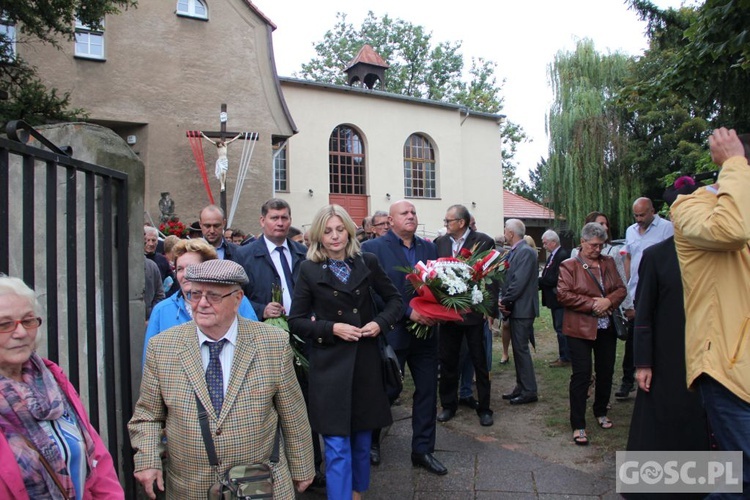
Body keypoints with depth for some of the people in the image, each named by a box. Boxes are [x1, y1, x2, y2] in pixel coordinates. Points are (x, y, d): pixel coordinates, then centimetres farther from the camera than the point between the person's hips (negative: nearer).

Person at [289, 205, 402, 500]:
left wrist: (381, 323, -7)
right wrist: (332, 328, -14)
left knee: (362, 437, 18)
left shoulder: (368, 263, 2)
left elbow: (394, 299, 11)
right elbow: (296, 321, -1)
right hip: (330, 364, -3)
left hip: (366, 361, 3)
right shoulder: (309, 270, -3)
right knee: (337, 445, 0)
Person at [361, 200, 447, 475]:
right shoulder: (373, 248, -7)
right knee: (387, 391, 9)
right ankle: (371, 440, 36)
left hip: (425, 331, 5)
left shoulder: (429, 248, 9)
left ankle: (423, 450, 28)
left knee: (427, 391, 10)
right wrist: (408, 311, -19)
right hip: (392, 332, -4)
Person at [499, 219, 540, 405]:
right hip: (515, 308, 10)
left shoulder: (526, 251, -15)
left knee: (521, 348, -4)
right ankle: (521, 387, 25)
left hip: (522, 308, -10)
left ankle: (529, 391, 6)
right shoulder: (516, 251, 13)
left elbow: (520, 282, -21)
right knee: (518, 348, 15)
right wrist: (505, 301, 0)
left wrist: (505, 301, -12)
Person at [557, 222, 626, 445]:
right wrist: (592, 304, -17)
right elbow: (563, 295, -13)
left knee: (606, 372, 14)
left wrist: (608, 301, -12)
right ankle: (578, 426, 3)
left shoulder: (608, 262, 11)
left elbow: (621, 289, 8)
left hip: (607, 328, 5)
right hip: (580, 328, -5)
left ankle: (601, 412, 37)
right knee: (582, 375, -5)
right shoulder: (569, 265, -4)